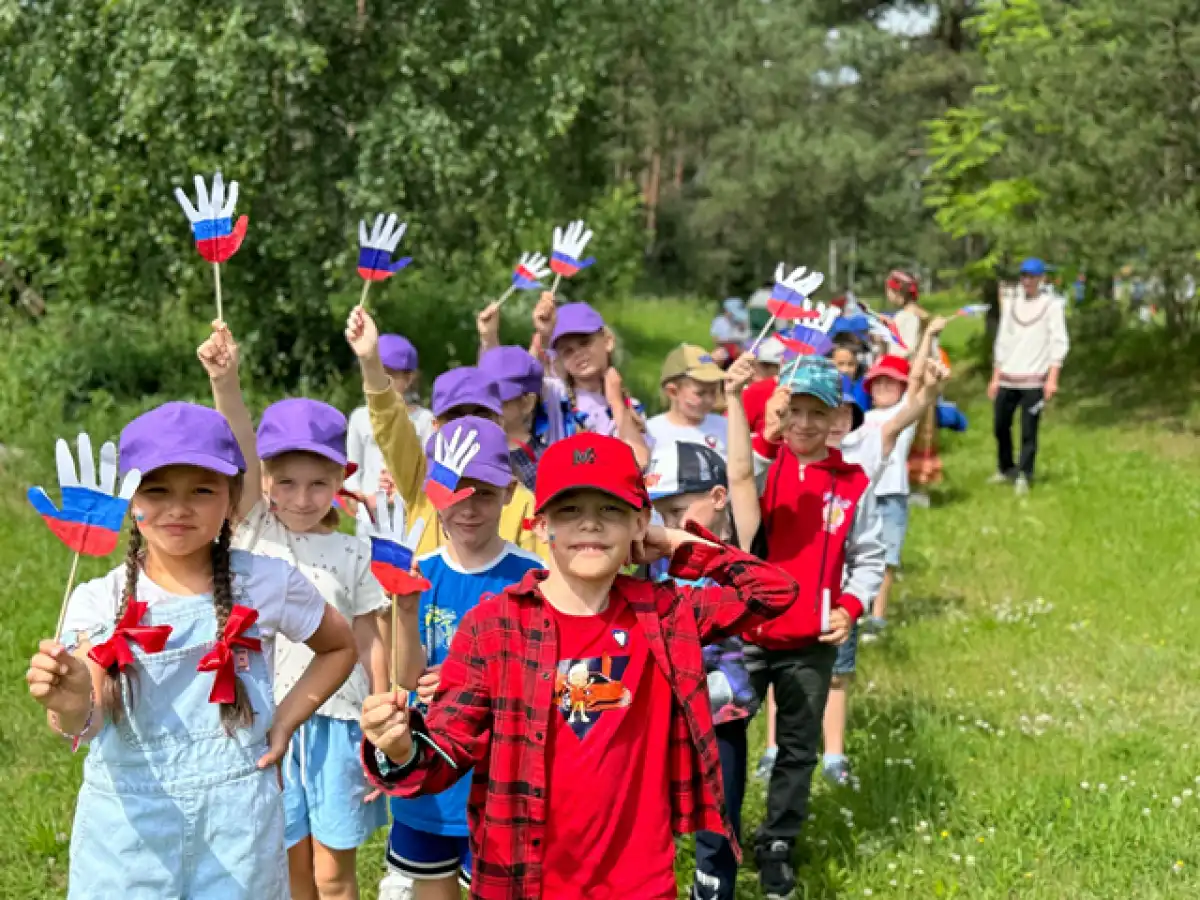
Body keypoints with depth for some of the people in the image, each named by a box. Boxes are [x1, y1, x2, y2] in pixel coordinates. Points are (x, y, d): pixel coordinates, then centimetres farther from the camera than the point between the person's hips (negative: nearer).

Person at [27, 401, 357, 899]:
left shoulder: (267, 582, -3)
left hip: (236, 824, 0)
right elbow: (85, 722, -18)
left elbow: (340, 646, 14)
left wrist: (286, 721, 2)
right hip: (127, 825, 0)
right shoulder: (99, 601, -4)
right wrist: (71, 704, -40)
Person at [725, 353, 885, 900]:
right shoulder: (761, 461, -5)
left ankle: (776, 848, 27)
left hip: (812, 644, 2)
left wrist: (851, 606, -8)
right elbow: (738, 476, -29)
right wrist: (734, 399, -42)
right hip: (745, 633, -1)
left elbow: (868, 557, 8)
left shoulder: (852, 484, 0)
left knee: (798, 748, 11)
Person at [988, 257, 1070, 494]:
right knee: (1001, 426, 10)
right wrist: (995, 377, 12)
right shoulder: (1011, 302, 11)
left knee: (1029, 431, -6)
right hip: (1007, 377, 5)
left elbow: (1059, 343, -6)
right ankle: (1005, 469, 28)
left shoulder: (1051, 304, -2)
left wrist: (1052, 378, -15)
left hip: (1034, 380, -4)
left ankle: (1023, 476, 3)